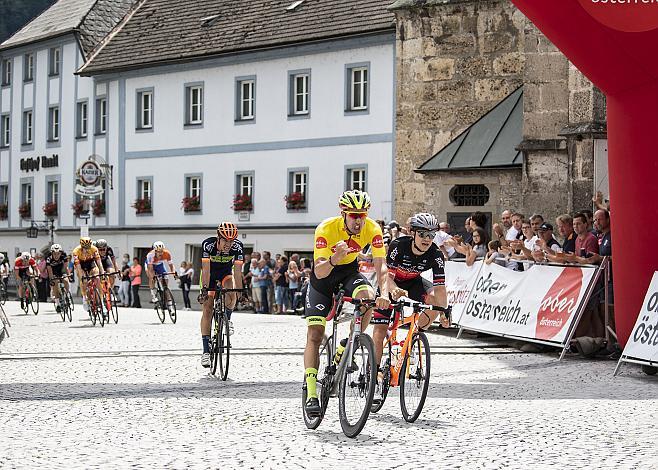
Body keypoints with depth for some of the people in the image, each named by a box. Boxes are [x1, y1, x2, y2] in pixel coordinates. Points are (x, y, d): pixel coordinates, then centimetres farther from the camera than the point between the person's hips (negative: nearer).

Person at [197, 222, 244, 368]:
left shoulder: (238, 246, -28)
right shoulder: (207, 245, -32)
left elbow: (238, 272, -26)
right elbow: (206, 270, -33)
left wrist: (240, 291, -30)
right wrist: (204, 289, -42)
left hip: (226, 274, 1)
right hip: (210, 275, -1)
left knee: (231, 294, -32)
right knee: (208, 309, -10)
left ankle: (227, 319, -1)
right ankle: (206, 350, -7)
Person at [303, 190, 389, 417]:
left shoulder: (372, 229, -22)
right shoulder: (326, 229, -30)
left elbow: (380, 265, -26)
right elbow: (319, 272, -34)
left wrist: (384, 292, -43)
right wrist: (334, 259, -56)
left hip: (349, 271, 2)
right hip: (323, 276, -2)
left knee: (368, 296, -32)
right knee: (314, 335, -11)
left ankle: (346, 347, -10)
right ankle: (311, 393, -8)